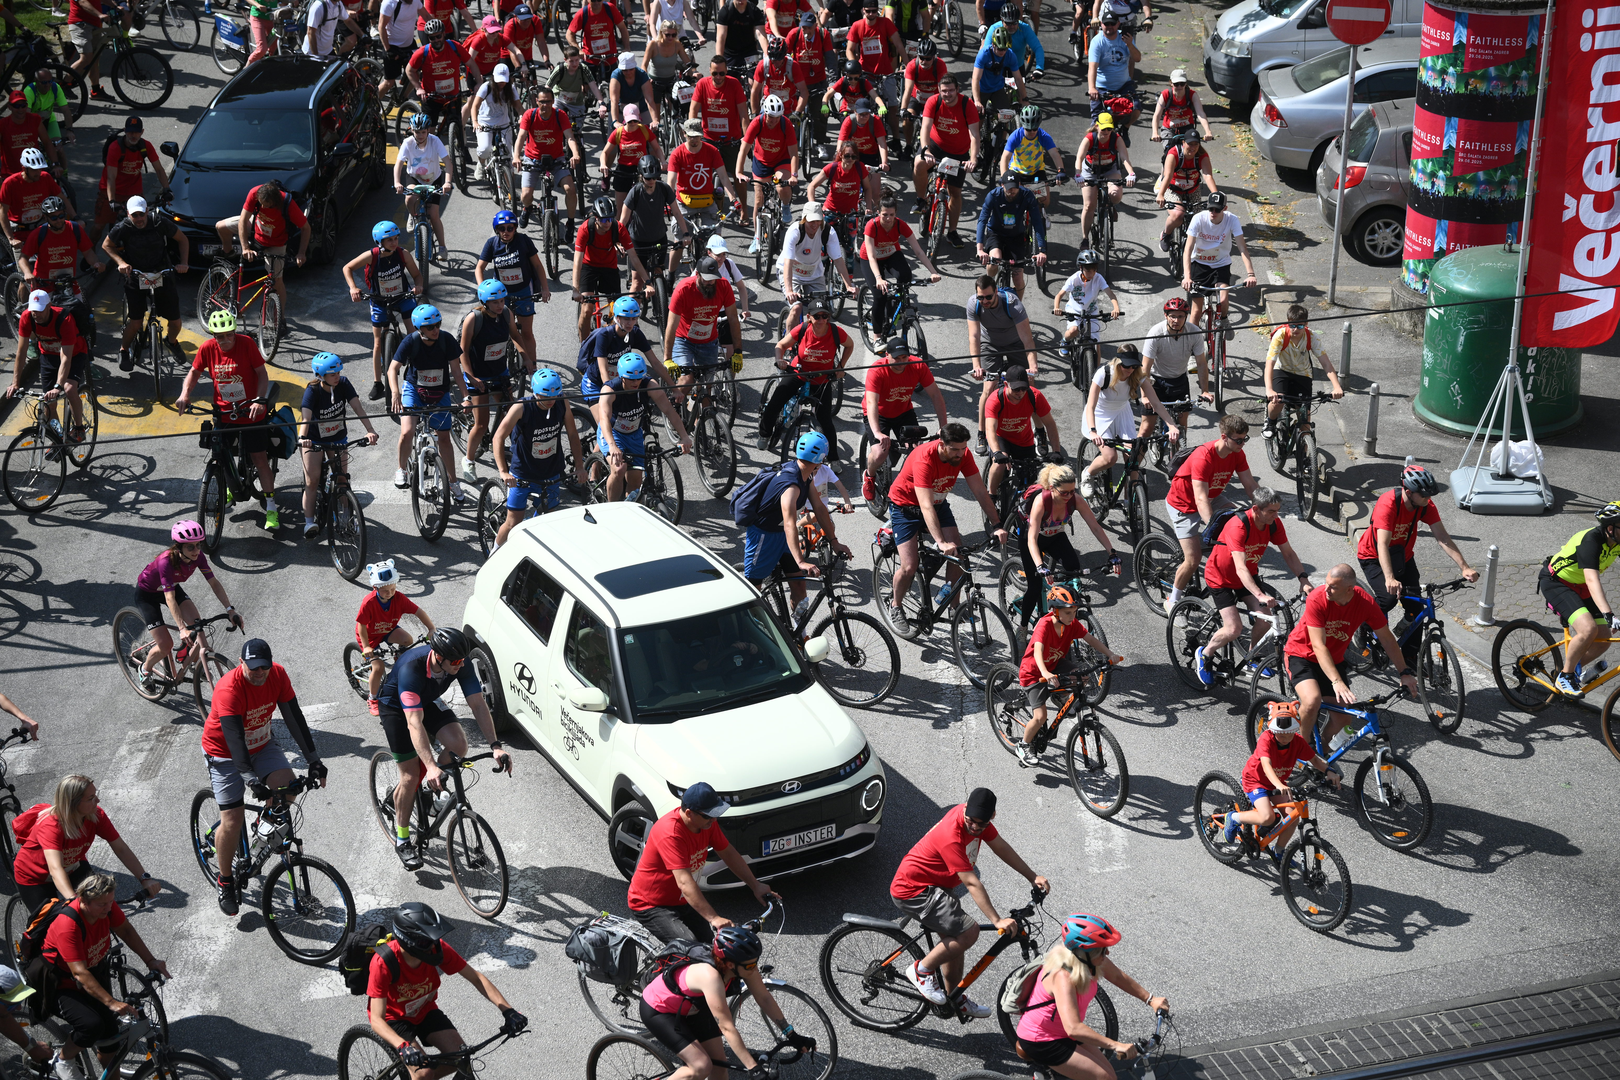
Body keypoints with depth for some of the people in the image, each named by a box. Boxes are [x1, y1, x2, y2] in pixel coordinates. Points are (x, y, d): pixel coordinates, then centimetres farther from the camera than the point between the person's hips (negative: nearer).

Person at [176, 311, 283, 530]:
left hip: (250, 413, -3)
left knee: (259, 458, -3)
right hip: (223, 413, 3)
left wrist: (259, 400, -22)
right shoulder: (208, 348, -7)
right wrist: (185, 394, -10)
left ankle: (271, 508, 3)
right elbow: (194, 372, 7)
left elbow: (262, 374, -9)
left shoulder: (246, 343, -15)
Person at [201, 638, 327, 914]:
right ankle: (226, 881, 11)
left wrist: (314, 760, -13)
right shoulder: (229, 689, -32)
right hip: (225, 752, -5)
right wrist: (252, 780, -40)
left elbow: (294, 718, -11)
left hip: (261, 745, 5)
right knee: (232, 820, -9)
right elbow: (234, 739, -35)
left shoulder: (278, 675, -16)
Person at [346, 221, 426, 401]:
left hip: (403, 297, 0)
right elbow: (347, 268, -7)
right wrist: (353, 288, -20)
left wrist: (418, 286, -27)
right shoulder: (371, 256, -20)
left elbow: (416, 274, -5)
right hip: (379, 300, 0)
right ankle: (377, 384, 12)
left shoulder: (403, 254, -17)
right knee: (378, 342, 4)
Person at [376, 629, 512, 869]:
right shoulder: (411, 668, -41)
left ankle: (436, 783, 11)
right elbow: (414, 723, -45)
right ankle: (402, 840, 10)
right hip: (395, 706, -5)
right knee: (411, 775, -8)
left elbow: (478, 704, -22)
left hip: (428, 702, 5)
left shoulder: (460, 665, -26)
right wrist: (431, 767, -52)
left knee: (458, 744, -21)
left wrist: (496, 746, -31)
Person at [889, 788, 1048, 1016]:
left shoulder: (976, 817, -6)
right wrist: (997, 921, -34)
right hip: (912, 890, -10)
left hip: (935, 886, 10)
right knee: (968, 931, -19)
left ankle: (953, 998, 36)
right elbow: (971, 883, -33)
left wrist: (1033, 877, 5)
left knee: (955, 940, 18)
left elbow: (1001, 847, 7)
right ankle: (921, 970, -5)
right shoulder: (951, 837, -33)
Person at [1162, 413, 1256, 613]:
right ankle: (1173, 601, 8)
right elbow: (1201, 499, -39)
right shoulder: (1204, 457, -35)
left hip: (1213, 497, 7)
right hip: (1184, 505, -7)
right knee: (1193, 560, -14)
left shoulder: (1237, 454, -13)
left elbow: (1251, 486, -6)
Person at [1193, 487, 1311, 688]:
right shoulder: (1238, 526, -35)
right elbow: (1240, 568, -40)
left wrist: (1303, 579, -18)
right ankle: (1203, 655, 10)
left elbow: (1288, 553, -3)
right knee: (1234, 629, -16)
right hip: (1221, 577, -6)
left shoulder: (1274, 524, -14)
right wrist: (1260, 595, -51)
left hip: (1248, 575, 6)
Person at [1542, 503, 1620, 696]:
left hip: (1579, 587, 8)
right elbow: (1592, 580, -44)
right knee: (1588, 629, -28)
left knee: (1603, 640, -2)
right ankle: (1565, 677, -9)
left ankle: (1575, 669, 23)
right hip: (1555, 583, -8)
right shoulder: (1591, 540, -33)